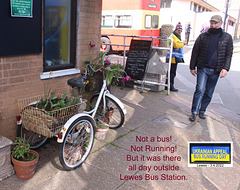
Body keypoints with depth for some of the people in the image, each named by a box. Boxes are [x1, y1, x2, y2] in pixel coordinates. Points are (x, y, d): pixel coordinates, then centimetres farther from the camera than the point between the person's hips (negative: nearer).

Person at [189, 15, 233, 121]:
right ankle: (194, 112, -5)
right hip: (203, 68, -1)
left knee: (209, 93, 8)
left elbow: (229, 54, 5)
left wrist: (225, 68, -8)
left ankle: (202, 110, 22)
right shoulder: (203, 36, 6)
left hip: (216, 71, 1)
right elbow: (195, 52, 9)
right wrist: (192, 67, 6)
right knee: (200, 90, -12)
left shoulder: (227, 38, 7)